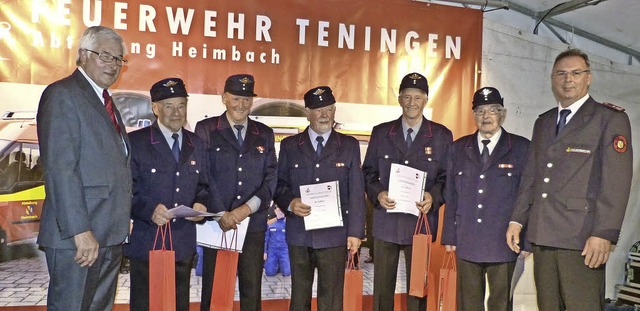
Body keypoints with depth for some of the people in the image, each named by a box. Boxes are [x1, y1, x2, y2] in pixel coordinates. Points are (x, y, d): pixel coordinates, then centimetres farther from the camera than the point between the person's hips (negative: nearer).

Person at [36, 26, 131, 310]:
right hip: (77, 236, -8)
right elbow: (60, 168, -16)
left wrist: (124, 220, 12)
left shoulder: (106, 103, 19)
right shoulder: (62, 95, -8)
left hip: (110, 234, 8)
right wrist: (80, 231, -21)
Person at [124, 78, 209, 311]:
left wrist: (200, 204, -6)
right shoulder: (136, 142, -3)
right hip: (146, 242, -4)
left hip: (184, 245, 4)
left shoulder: (197, 144, 12)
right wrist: (149, 210, -24)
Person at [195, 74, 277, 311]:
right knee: (213, 289, 5)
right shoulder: (206, 130, 3)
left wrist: (247, 208, -10)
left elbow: (271, 177, 4)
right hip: (216, 223, -2)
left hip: (253, 223, 2)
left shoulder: (264, 134, 11)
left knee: (252, 289, 5)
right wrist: (219, 214, -12)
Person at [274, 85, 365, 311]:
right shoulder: (289, 146, 6)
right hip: (299, 233, 1)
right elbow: (279, 184, 7)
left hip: (334, 234, -1)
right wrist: (289, 203, -14)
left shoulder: (349, 146, 4)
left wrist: (355, 232, -5)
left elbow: (356, 193, 0)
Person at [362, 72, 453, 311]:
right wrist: (377, 194, -11)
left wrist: (433, 196, -16)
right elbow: (368, 172, 8)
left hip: (421, 222, -1)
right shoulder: (380, 133, 7)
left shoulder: (442, 135, 3)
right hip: (386, 222, 1)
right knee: (382, 289, 9)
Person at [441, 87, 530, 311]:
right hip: (466, 243, 2)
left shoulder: (521, 148, 2)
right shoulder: (458, 149, 10)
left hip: (503, 243, -2)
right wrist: (449, 236, 6)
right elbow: (450, 197, 9)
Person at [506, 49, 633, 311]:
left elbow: (617, 181, -9)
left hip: (582, 239, -5)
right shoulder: (543, 122, 19)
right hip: (542, 236, 6)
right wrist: (517, 220, 12)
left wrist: (604, 234, -16)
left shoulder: (611, 119, -1)